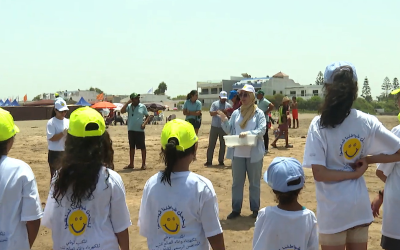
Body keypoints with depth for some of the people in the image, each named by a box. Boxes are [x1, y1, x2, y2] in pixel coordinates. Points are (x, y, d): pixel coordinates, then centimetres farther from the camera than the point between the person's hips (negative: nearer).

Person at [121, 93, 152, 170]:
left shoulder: (143, 106, 1)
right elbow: (122, 111, -14)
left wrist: (144, 123, -11)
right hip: (131, 130, 2)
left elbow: (148, 116, 5)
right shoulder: (129, 106, 2)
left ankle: (143, 164, 8)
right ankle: (131, 164, 20)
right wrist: (128, 102, -14)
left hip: (140, 130, -2)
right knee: (131, 147, 11)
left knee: (142, 147, -1)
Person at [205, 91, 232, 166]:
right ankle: (209, 161, 6)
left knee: (223, 145, 6)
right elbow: (211, 113, -10)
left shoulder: (228, 105, 6)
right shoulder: (215, 104, 3)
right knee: (211, 144, 1)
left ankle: (221, 161, 15)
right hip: (214, 127, -1)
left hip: (224, 128, 1)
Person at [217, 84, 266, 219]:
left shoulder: (259, 113, -3)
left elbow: (262, 130, -13)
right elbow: (229, 130, 8)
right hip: (237, 153, 4)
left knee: (254, 182, 9)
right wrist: (224, 120, -10)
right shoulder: (236, 113, 7)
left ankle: (255, 209, 20)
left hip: (254, 154, -3)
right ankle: (236, 209, 19)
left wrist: (248, 133, -27)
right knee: (237, 182, 10)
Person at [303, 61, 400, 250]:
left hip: (333, 209, -3)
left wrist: (354, 174, -10)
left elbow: (319, 173, -19)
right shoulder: (367, 122, -5)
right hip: (360, 206, 3)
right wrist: (367, 159, -2)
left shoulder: (319, 124, -14)